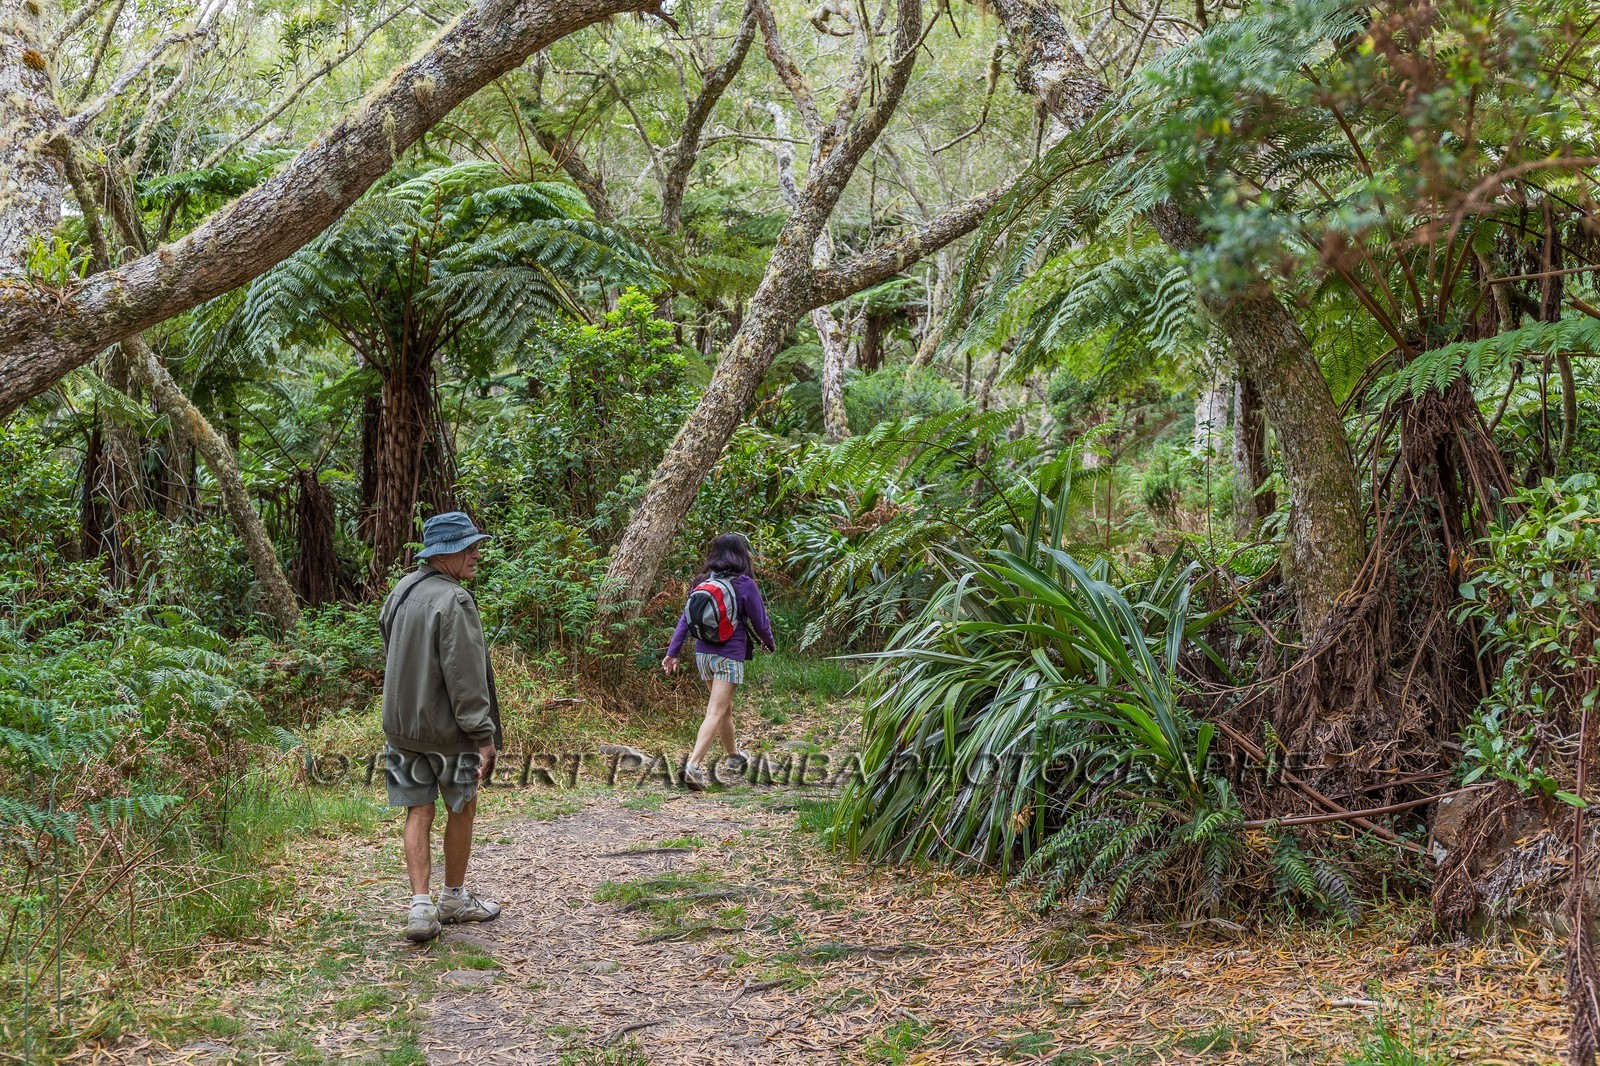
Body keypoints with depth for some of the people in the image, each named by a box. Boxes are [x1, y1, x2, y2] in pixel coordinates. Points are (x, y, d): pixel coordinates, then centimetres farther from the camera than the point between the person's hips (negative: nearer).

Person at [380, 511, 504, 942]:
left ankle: (421, 906, 1)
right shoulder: (454, 601, -20)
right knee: (462, 809, 11)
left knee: (418, 812, 8)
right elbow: (465, 676, -22)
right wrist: (483, 734, -18)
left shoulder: (401, 591, 7)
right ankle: (454, 898, 24)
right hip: (446, 728, -7)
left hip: (402, 724, 7)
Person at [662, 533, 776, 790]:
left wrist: (673, 652, 6)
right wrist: (770, 643, 17)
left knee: (725, 707, 24)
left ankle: (734, 756, 42)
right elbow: (760, 622, -3)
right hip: (730, 656, -6)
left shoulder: (702, 583, 5)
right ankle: (694, 764, -22)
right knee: (716, 712, -9)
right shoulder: (744, 584, -10)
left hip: (703, 653, 6)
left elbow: (685, 619, 3)